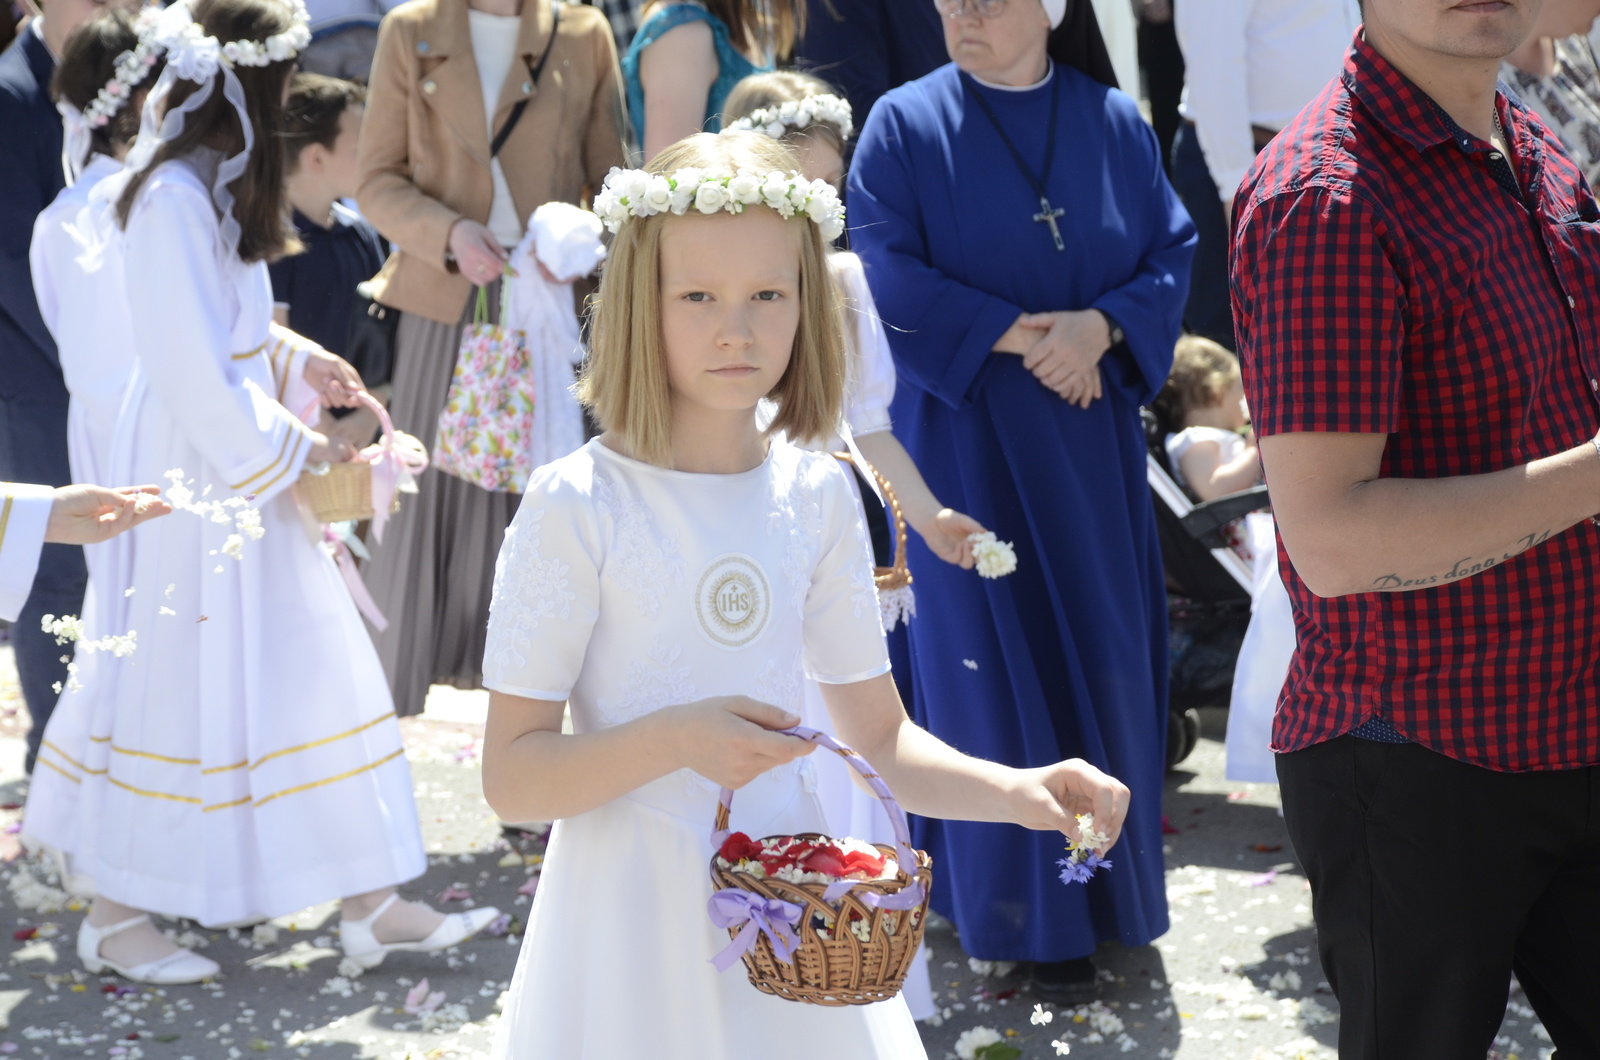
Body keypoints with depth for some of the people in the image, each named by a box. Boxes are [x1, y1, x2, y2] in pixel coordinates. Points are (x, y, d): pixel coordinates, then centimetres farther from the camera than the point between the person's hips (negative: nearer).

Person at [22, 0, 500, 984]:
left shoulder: (211, 185, 10)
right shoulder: (175, 200, -21)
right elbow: (197, 372, -23)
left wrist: (297, 359, 8)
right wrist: (295, 451, -15)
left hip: (245, 467, 10)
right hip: (194, 474, -10)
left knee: (318, 671, 11)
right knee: (180, 678, 0)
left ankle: (372, 902, 19)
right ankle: (116, 914, 15)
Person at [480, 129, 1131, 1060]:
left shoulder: (815, 495, 4)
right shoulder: (578, 506, -11)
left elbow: (881, 739, 10)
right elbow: (512, 778, -12)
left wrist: (1017, 793, -7)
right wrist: (673, 740, -26)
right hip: (639, 914, -4)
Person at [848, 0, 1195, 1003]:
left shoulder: (1115, 122, 3)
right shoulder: (906, 125, -5)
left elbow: (1172, 255, 3)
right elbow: (889, 277, -10)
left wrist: (1100, 326, -15)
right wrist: (1013, 335, -16)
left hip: (1092, 434, 3)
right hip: (964, 432, -3)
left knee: (1102, 652, 6)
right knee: (996, 666, -2)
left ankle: (1105, 874, 21)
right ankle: (1028, 907, 6)